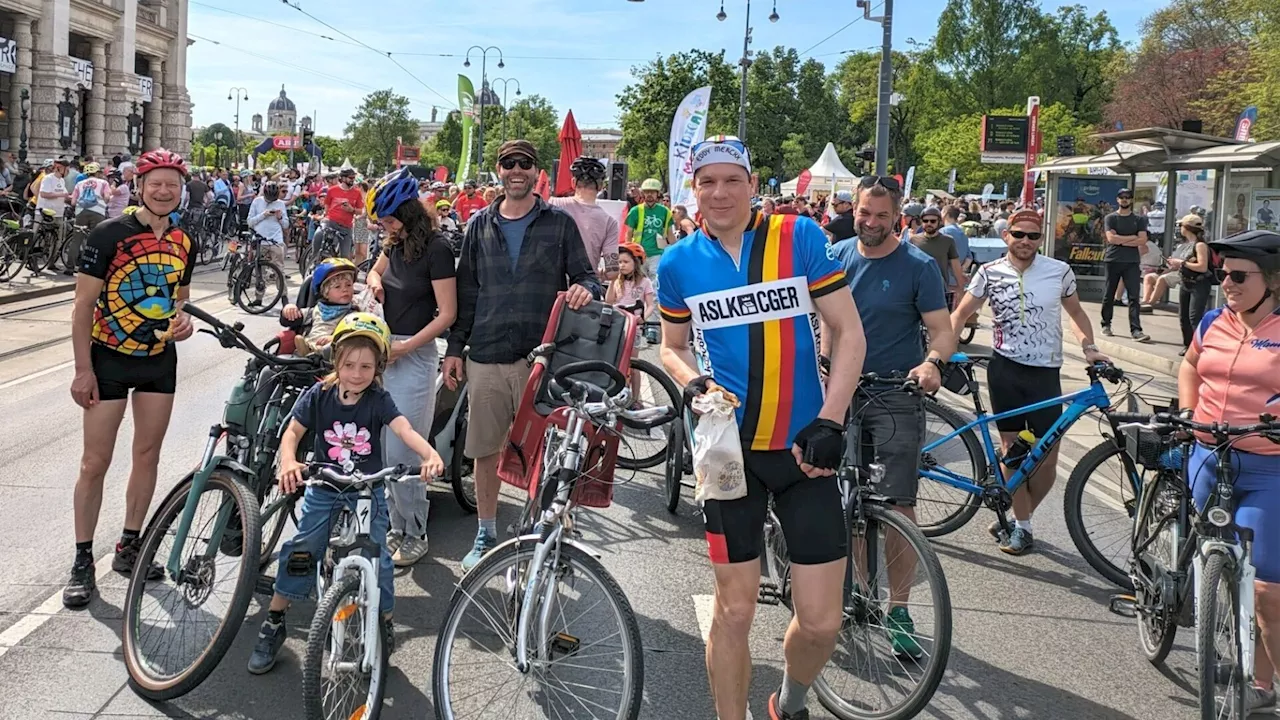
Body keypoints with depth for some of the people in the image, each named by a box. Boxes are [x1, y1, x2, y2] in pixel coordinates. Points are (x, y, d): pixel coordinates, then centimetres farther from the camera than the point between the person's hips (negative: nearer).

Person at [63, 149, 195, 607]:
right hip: (109, 358, -5)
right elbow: (84, 304, -11)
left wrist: (182, 319, -6)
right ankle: (83, 562, 8)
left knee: (148, 454, 10)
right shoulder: (109, 234, -12)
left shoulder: (183, 242, 4)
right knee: (95, 463, -3)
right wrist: (83, 369, -15)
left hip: (160, 359, 5)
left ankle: (129, 548, 24)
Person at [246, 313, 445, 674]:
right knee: (300, 552, -5)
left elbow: (404, 429, -24)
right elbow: (293, 431, -12)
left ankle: (384, 623, 18)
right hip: (324, 491, 1)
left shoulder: (378, 400, -11)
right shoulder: (319, 395, -8)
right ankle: (273, 624, 9)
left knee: (376, 559, -3)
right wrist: (288, 461, -34)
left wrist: (430, 454, -45)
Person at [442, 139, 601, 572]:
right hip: (486, 357, 3)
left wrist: (586, 288, -19)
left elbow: (585, 274, 5)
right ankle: (486, 535, 23)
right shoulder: (480, 225, 12)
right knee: (484, 450, 8)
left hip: (540, 356, -2)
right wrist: (455, 347, 10)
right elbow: (465, 291, 14)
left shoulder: (559, 223, 5)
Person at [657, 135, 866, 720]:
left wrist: (830, 421, -12)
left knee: (820, 622, 1)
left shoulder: (801, 238, -5)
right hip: (730, 449, 1)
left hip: (803, 448, 0)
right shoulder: (678, 262, 1)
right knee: (735, 611, 5)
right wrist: (692, 381, -8)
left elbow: (848, 331, -2)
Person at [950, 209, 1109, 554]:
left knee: (1046, 458, 0)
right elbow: (960, 313, 1)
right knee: (1012, 449, 5)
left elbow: (1076, 312, 14)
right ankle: (1021, 525, 16)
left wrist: (1089, 347, -1)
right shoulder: (989, 273, -1)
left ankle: (1021, 516, 24)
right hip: (1005, 370, 0)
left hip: (1045, 373, 0)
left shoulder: (1060, 271, 0)